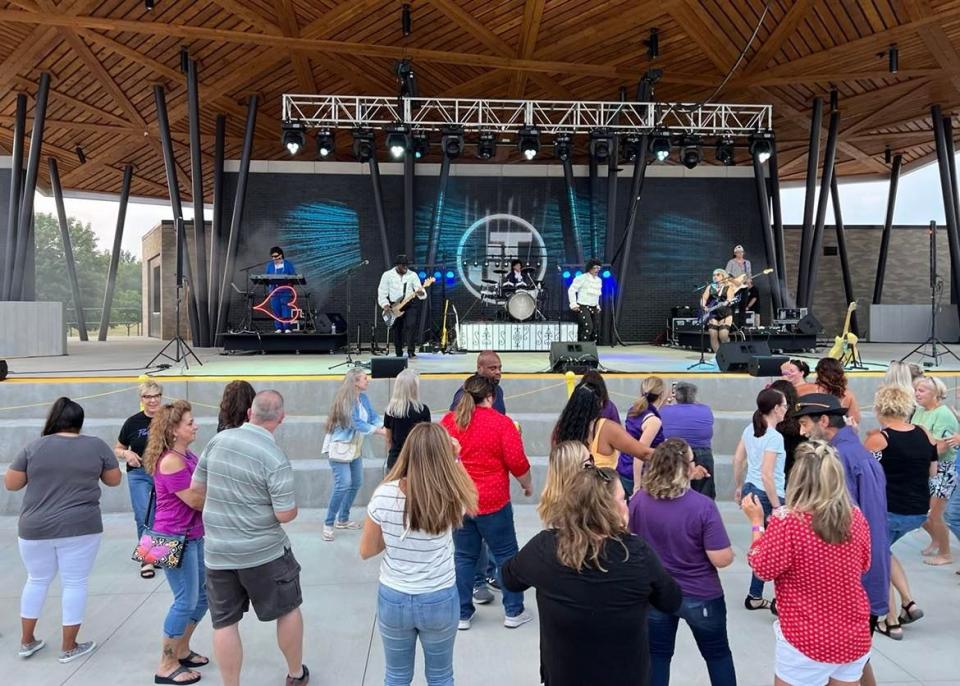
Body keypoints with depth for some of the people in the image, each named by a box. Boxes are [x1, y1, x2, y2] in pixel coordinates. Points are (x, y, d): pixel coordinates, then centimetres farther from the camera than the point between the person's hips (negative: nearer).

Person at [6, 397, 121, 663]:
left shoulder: (34, 447, -3)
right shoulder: (97, 446, -3)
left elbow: (10, 483, 2)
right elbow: (114, 480, 5)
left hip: (35, 529, 2)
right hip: (80, 528, -2)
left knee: (37, 580, 19)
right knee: (75, 583, 7)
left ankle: (27, 642, 28)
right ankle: (69, 647, 14)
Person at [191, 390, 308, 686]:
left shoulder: (218, 439, -3)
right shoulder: (275, 458, -18)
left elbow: (197, 486, 7)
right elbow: (286, 514, -18)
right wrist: (292, 503, 4)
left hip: (217, 552, 4)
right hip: (264, 551, -3)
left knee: (224, 623, 12)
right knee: (288, 610, 17)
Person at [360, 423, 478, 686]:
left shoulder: (383, 495, -18)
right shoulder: (451, 497, -19)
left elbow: (366, 551, -6)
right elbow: (471, 495, 7)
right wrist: (454, 459, 6)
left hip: (392, 600, 1)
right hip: (440, 601, 0)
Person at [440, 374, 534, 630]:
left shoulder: (447, 421, -1)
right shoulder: (501, 422, -11)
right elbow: (517, 462, -11)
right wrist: (527, 485, 7)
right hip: (493, 502, -3)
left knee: (464, 557, 14)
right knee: (506, 556, 11)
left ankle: (462, 614, 20)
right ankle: (514, 612, 18)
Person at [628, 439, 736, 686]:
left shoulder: (638, 499, -13)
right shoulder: (702, 506, -26)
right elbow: (722, 559, -23)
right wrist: (728, 551, -1)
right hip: (700, 596, -3)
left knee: (657, 655, 18)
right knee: (717, 654, 21)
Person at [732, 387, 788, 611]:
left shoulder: (750, 429, 6)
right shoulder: (774, 436, -17)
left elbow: (738, 459, 13)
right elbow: (766, 475, -21)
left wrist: (739, 487, 23)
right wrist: (776, 506, -17)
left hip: (751, 490, 8)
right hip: (767, 494, -8)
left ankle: (755, 597, 24)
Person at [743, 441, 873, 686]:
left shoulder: (787, 521, -21)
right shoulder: (856, 516, -6)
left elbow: (762, 569, -9)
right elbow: (864, 565, 10)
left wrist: (757, 522, -2)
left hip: (807, 640, -4)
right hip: (854, 637, 5)